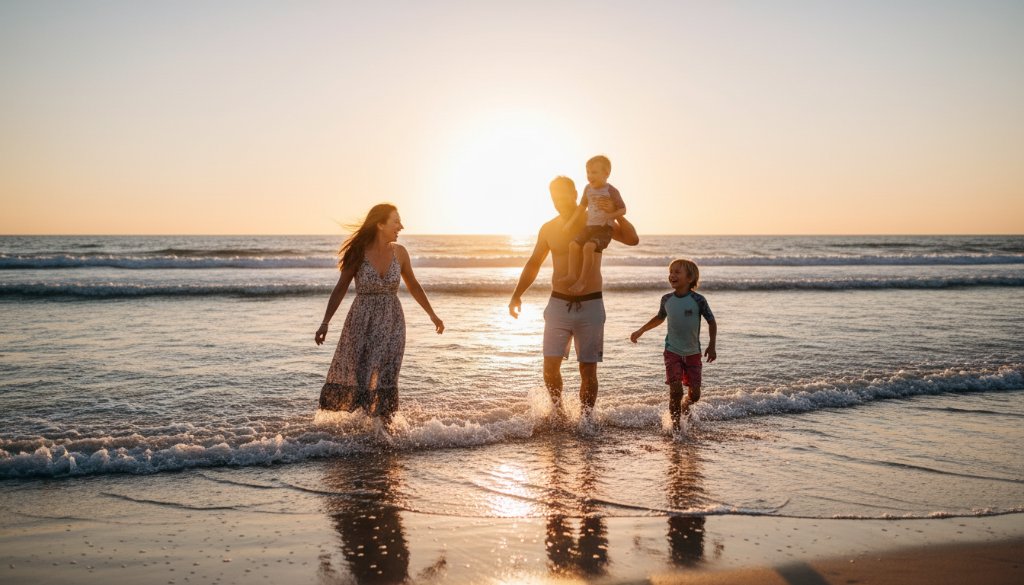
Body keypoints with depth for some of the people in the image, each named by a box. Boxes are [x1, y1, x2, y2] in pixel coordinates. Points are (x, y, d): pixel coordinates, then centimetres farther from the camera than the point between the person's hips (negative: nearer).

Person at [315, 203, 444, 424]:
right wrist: (325, 323, -9)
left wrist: (432, 315, 17)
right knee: (352, 376, 5)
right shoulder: (359, 253, -9)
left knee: (384, 379, -4)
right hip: (361, 323, -1)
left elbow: (413, 285, 13)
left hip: (391, 323, 1)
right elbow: (340, 288, -3)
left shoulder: (399, 252, -1)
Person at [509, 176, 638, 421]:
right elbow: (533, 264, 16)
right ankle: (558, 411, 18)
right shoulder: (548, 229, 7)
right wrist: (517, 295, 9)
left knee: (588, 370, 2)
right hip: (558, 304, 1)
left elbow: (632, 239, -7)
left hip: (590, 306, -1)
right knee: (550, 366, -6)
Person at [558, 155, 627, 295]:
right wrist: (571, 222, 23)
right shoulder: (588, 189, 11)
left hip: (605, 228, -7)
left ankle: (582, 280, -24)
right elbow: (582, 206, 24)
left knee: (589, 247, -28)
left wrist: (610, 215, -21)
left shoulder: (611, 191, -7)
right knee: (574, 245, -12)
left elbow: (623, 210, -5)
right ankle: (572, 275, -7)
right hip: (590, 226, 7)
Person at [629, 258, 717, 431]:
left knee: (695, 393, 2)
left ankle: (685, 405, 36)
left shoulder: (698, 300, -11)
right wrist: (641, 331, 21)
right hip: (672, 352, 1)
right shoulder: (667, 299, -1)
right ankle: (675, 423, 5)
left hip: (693, 353, -1)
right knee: (675, 390, -11)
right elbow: (660, 318, 19)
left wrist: (711, 346, -9)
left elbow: (711, 322, -2)